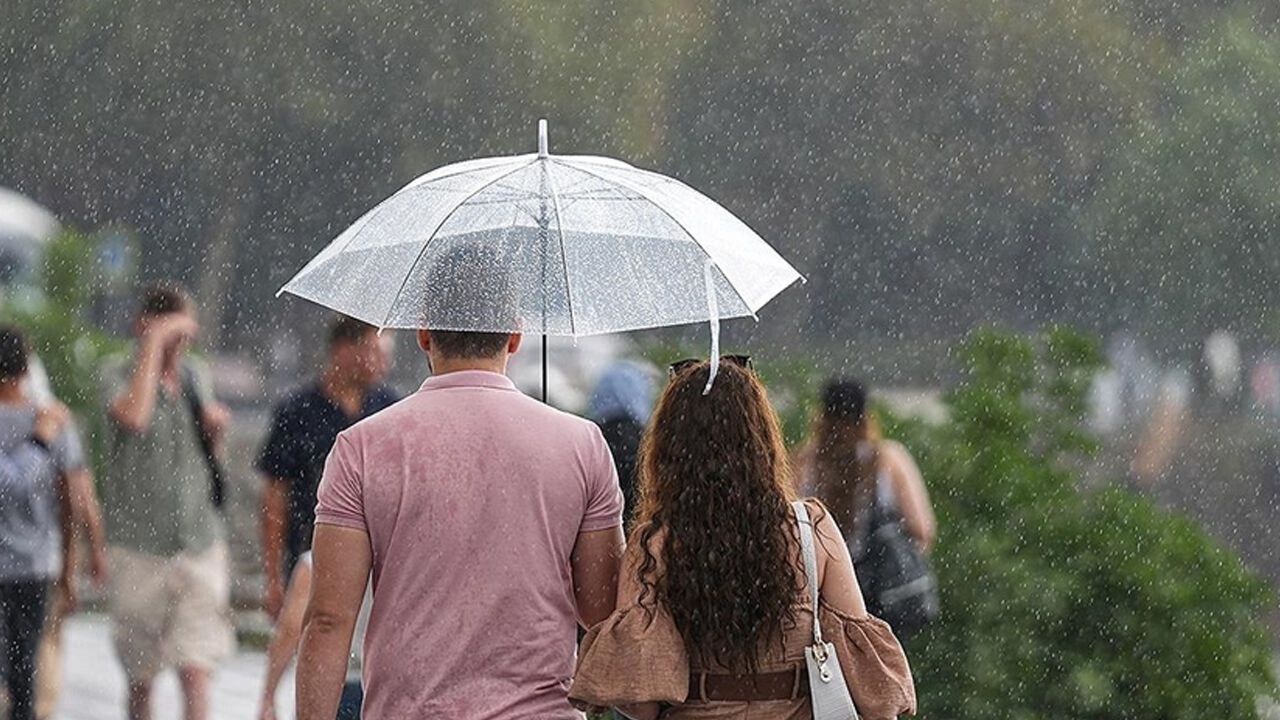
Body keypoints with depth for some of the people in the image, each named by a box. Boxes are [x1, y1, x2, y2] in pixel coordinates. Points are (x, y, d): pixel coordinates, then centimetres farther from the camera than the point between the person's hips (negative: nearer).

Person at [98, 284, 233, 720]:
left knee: (196, 675, -10)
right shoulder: (118, 374, -5)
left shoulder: (196, 376, 11)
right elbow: (134, 416, -29)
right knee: (140, 678, 10)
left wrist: (216, 428, 2)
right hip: (139, 548, -3)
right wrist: (154, 341, -23)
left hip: (200, 544, 3)